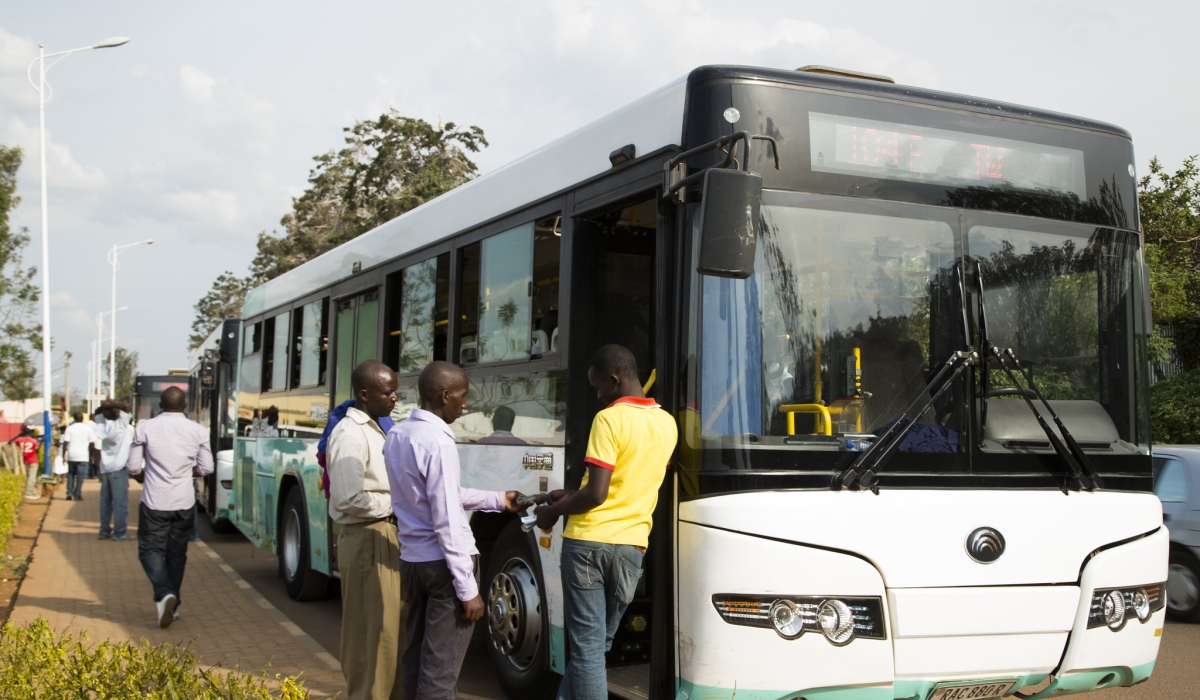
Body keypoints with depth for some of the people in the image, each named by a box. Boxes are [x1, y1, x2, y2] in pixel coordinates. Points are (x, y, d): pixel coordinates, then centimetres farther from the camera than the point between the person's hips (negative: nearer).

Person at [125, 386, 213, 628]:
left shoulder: (145, 428, -6)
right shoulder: (197, 431, -1)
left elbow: (133, 468, -3)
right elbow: (206, 468, 4)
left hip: (154, 502, -2)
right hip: (184, 502, 3)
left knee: (150, 549, 6)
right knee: (177, 553, 14)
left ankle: (164, 594, -17)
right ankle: (172, 606, 19)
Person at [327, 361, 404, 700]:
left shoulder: (374, 429, 15)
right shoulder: (351, 435, -16)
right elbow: (348, 500, -22)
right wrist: (395, 505, -12)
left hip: (386, 537, 10)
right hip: (367, 541, -10)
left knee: (393, 630, 18)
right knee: (372, 634, -2)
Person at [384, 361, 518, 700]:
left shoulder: (396, 435, 6)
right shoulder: (438, 442, -20)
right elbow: (448, 522, -21)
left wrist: (497, 499, 21)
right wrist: (468, 589, -17)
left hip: (411, 558, 8)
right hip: (443, 562, -8)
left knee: (415, 656, 18)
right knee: (440, 667, -1)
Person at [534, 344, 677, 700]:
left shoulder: (609, 419, -13)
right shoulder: (667, 424, 10)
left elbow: (596, 494, -17)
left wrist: (555, 511, 0)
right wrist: (572, 496, 20)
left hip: (589, 541, -6)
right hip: (631, 545, 7)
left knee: (587, 646, 1)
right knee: (599, 643, 17)